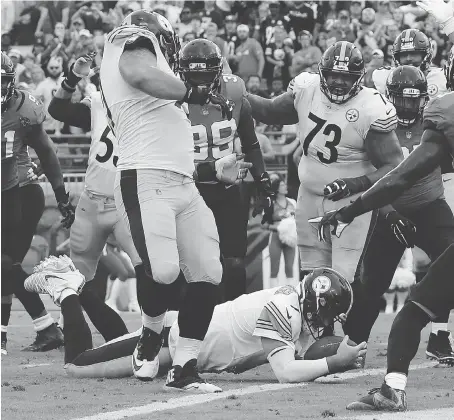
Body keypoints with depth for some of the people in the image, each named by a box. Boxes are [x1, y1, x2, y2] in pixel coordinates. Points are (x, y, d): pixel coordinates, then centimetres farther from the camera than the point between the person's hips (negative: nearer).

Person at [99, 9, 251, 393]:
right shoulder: (134, 44, 4)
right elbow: (144, 77, -21)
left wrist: (215, 171, 34)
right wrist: (198, 94, -11)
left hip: (183, 186, 10)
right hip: (145, 183, -10)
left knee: (208, 275, 0)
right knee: (163, 271, -23)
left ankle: (184, 370, 6)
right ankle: (151, 338, 5)